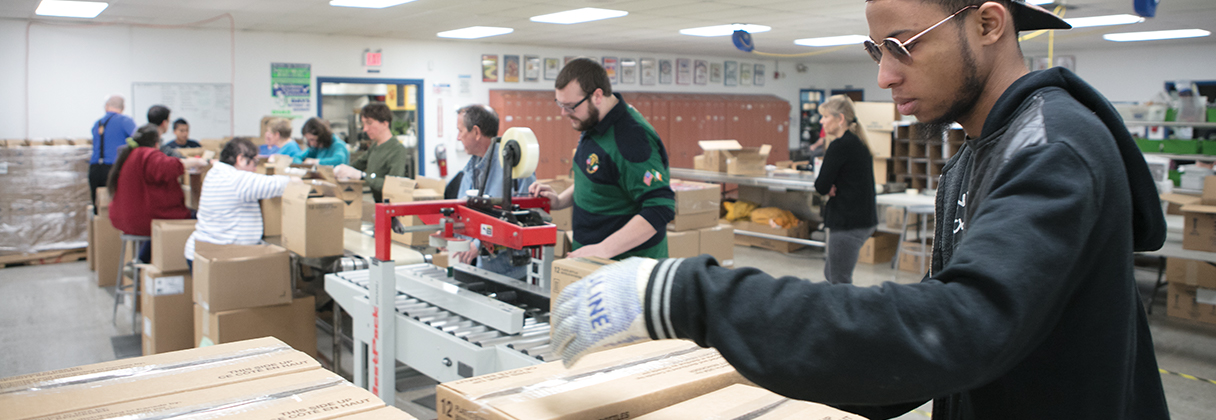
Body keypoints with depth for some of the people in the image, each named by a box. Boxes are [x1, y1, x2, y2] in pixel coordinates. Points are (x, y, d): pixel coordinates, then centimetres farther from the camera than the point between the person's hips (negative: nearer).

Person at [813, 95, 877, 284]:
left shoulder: (840, 146, -17)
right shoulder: (859, 142, 13)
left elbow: (821, 186, -16)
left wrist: (827, 188, 5)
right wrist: (830, 188, -4)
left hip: (848, 222, -10)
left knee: (839, 281, -2)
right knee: (830, 273, 20)